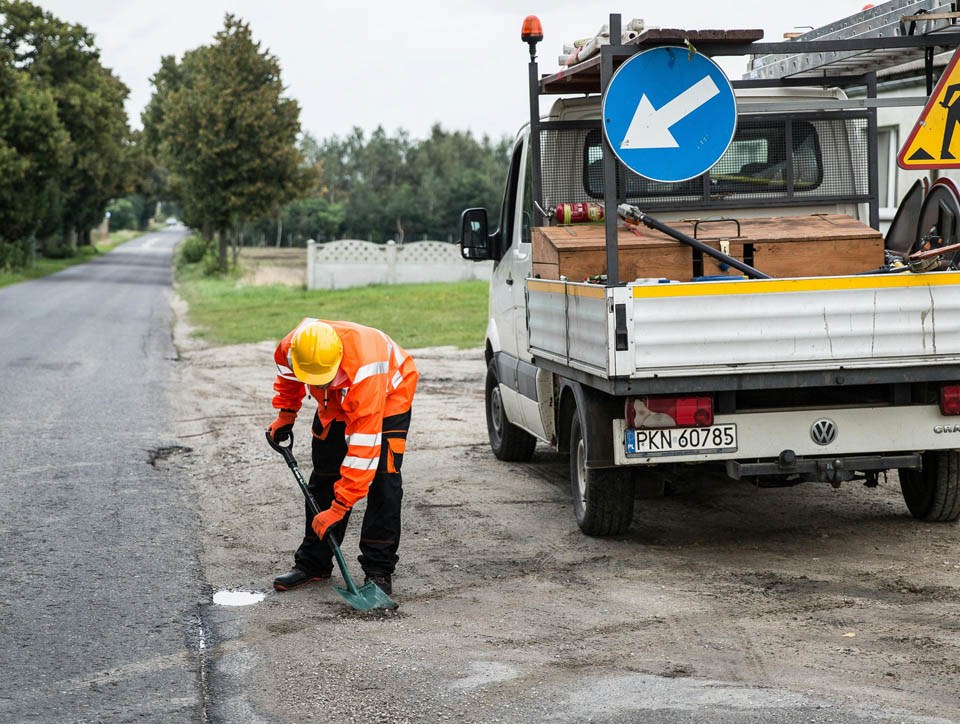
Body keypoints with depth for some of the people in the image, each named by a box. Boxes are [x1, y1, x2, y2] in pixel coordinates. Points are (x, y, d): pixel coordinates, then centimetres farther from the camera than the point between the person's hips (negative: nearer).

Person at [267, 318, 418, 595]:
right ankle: (313, 562, 16)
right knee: (324, 475, 4)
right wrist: (286, 413, 3)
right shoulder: (290, 349, -30)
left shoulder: (364, 371, -46)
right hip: (336, 402, 5)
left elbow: (363, 447, -43)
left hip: (389, 394, -5)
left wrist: (340, 506, -41)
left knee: (382, 477, -17)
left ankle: (379, 569, -9)